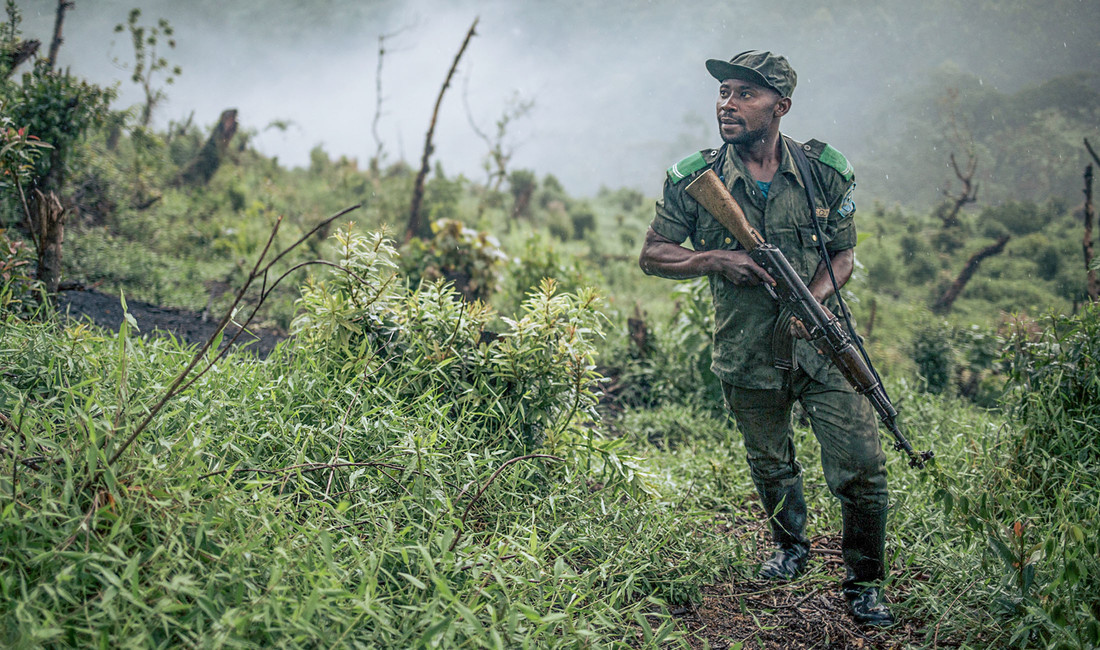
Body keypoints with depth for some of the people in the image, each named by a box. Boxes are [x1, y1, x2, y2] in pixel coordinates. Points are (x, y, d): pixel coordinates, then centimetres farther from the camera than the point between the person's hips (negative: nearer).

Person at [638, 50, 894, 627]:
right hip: (747, 357, 1)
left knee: (862, 466, -6)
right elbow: (651, 255, 1)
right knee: (771, 465, 18)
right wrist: (715, 260, -17)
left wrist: (813, 298, -15)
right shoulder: (693, 179, -7)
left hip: (822, 344, 0)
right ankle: (791, 547, 46)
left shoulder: (825, 172, -4)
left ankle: (863, 585, 13)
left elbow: (844, 254, 6)